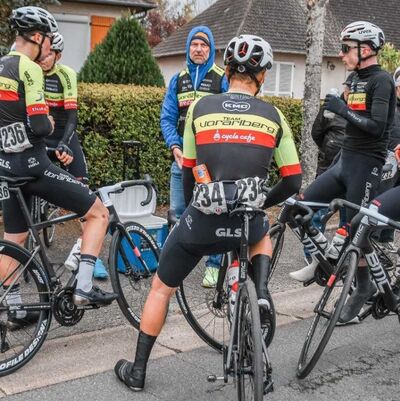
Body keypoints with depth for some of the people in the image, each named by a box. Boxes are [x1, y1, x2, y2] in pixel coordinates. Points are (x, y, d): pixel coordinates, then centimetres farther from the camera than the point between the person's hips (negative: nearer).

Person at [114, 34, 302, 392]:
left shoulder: (200, 108, 4)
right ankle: (261, 291, 13)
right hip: (247, 226, 1)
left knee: (161, 288, 21)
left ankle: (137, 371, 28)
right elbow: (293, 182, 5)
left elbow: (188, 171, 11)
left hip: (202, 221, 0)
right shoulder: (274, 116, 5)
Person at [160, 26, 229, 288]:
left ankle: (213, 265, 12)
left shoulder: (222, 79, 1)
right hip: (182, 157, 4)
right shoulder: (178, 80, 12)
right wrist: (174, 146, -7)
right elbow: (167, 118, 9)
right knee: (178, 212, 6)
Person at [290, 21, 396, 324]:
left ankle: (364, 288, 14)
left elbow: (378, 127, -23)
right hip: (345, 161, 8)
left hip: (366, 165, -8)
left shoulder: (382, 80, -12)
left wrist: (343, 110, -20)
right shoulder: (356, 80, 14)